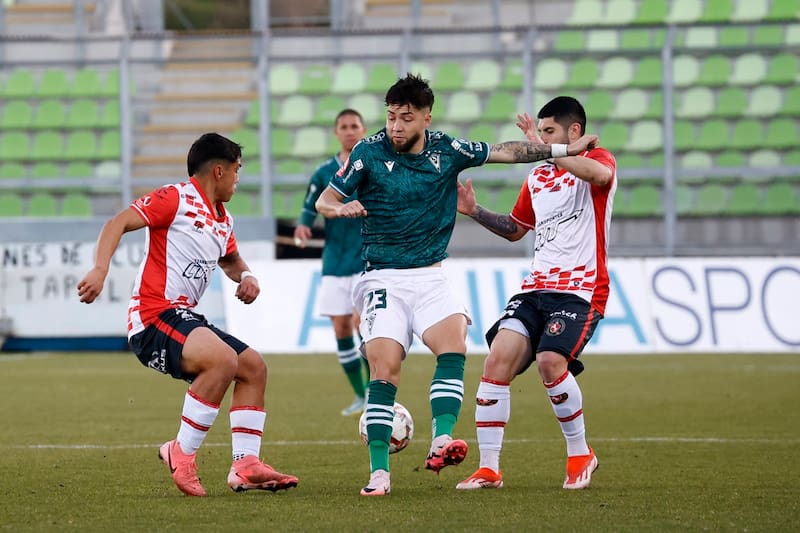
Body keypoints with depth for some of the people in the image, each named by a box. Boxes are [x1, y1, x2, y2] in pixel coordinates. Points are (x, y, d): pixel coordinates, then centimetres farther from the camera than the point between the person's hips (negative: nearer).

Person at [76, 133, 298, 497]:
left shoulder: (223, 221, 20)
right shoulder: (176, 200, -7)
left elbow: (231, 261, 39)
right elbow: (117, 224, -15)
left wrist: (246, 277, 15)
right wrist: (100, 270, -31)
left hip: (183, 320, 10)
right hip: (153, 317, -10)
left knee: (254, 367, 10)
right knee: (223, 360, -29)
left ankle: (246, 466, 7)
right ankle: (182, 454, -19)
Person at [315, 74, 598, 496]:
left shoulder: (446, 150, 3)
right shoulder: (369, 152, -5)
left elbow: (505, 152, 12)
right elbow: (324, 201, -1)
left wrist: (564, 149, 10)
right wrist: (341, 208, -25)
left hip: (429, 276, 3)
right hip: (382, 279, -3)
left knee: (453, 344, -24)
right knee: (384, 369, -16)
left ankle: (440, 441, -32)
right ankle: (379, 472, -13)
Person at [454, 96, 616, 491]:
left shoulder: (597, 159, -1)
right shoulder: (537, 177, 19)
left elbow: (600, 174, -29)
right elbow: (515, 229, 33)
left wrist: (545, 150, -25)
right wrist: (474, 212, 17)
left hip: (580, 290, -6)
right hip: (536, 287, 7)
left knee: (550, 361, -27)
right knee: (498, 359, -12)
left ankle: (580, 454, -4)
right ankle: (488, 468, -8)